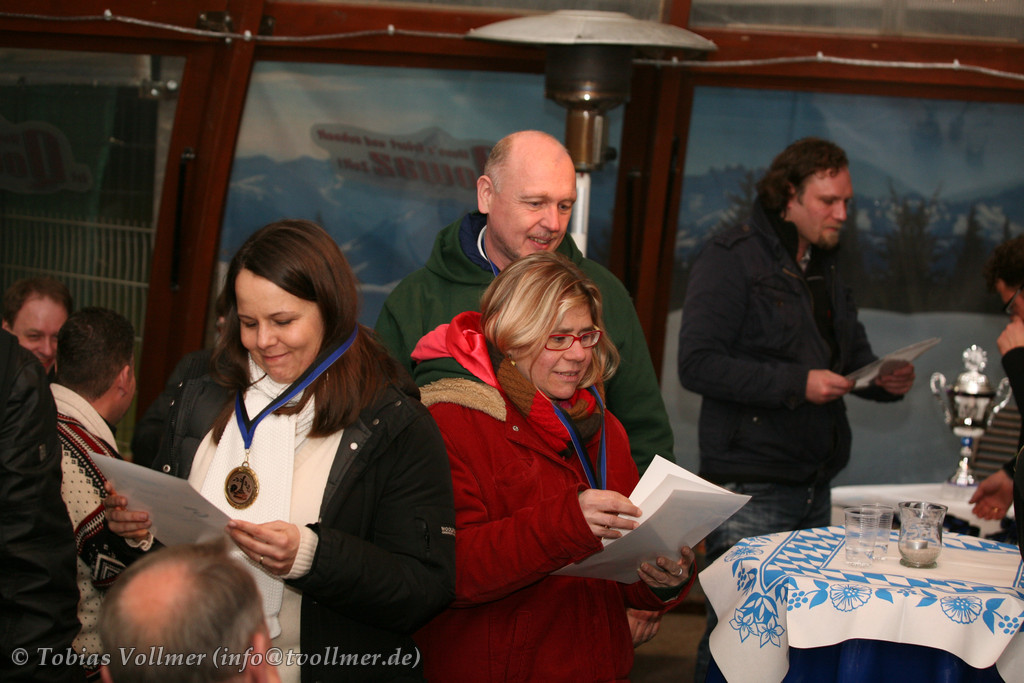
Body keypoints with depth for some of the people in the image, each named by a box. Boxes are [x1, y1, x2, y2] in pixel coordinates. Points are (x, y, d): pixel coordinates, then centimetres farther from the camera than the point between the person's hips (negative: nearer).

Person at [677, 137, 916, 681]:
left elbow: (855, 361, 26)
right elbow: (698, 364, -16)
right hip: (751, 488, -8)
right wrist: (797, 384, -21)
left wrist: (887, 381, 2)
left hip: (814, 488, 8)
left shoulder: (826, 275, 19)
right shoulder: (732, 258, -6)